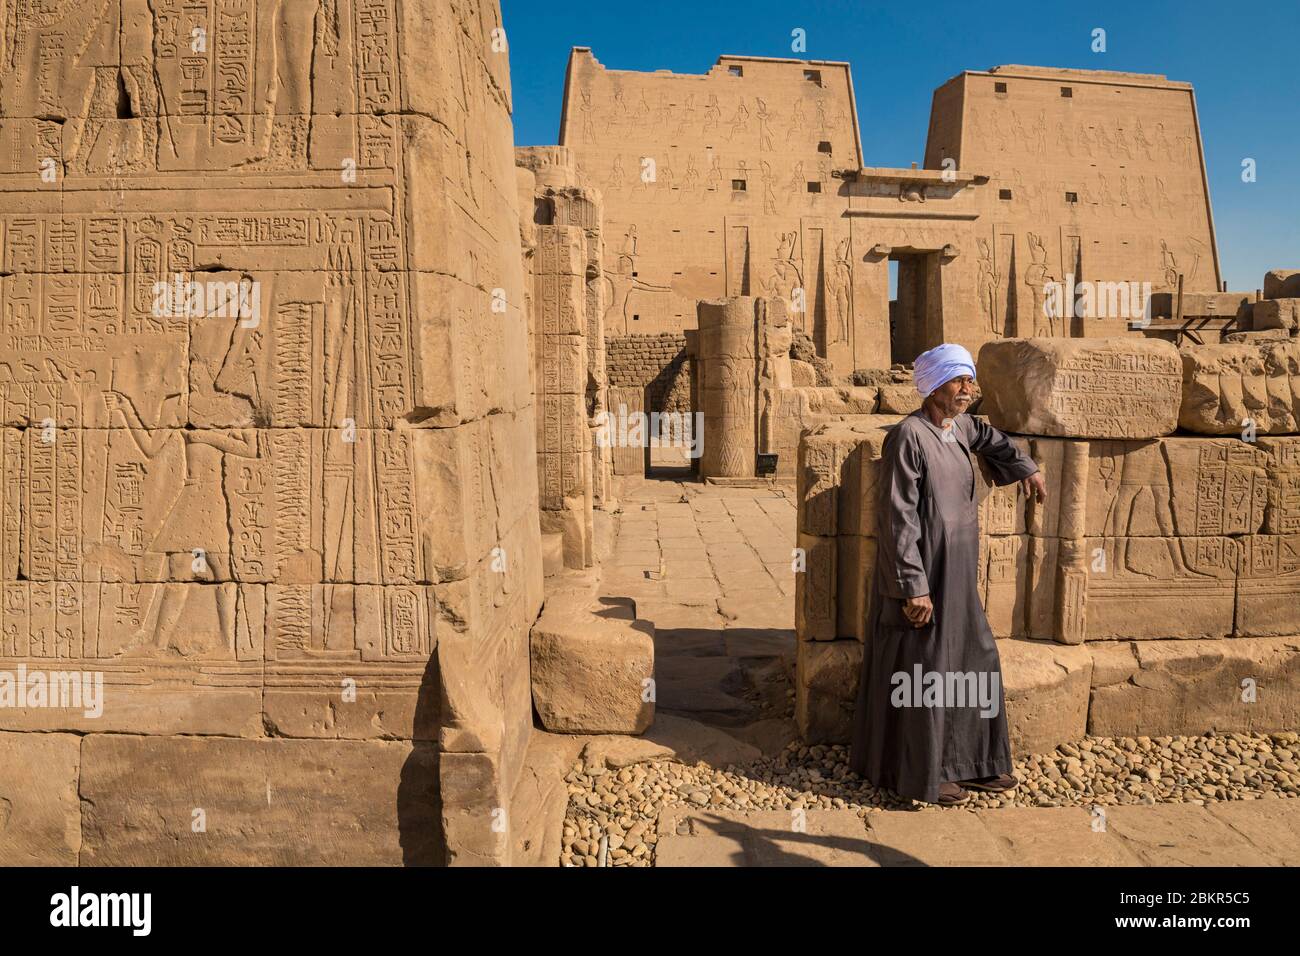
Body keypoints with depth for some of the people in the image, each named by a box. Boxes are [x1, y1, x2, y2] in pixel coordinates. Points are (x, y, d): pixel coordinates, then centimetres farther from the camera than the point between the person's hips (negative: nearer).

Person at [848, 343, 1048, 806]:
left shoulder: (956, 427, 7)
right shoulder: (907, 435, -19)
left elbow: (986, 436, 34)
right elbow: (898, 517, -22)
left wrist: (1025, 467, 30)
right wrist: (913, 587, -23)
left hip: (954, 576, 9)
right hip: (921, 577, -9)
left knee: (972, 663, 17)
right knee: (921, 673, 2)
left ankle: (967, 761, 32)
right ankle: (918, 774, 18)